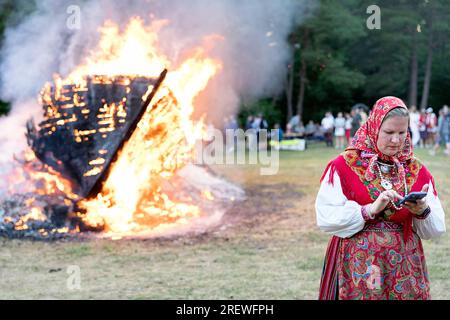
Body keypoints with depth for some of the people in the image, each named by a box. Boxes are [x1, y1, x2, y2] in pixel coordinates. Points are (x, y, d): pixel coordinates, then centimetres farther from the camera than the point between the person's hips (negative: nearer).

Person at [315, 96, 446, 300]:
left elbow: (436, 229, 3)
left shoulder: (417, 170, 4)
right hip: (357, 266, -3)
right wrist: (370, 210, -22)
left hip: (405, 268, 3)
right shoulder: (344, 165, -6)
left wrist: (423, 211, -17)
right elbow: (325, 217, -15)